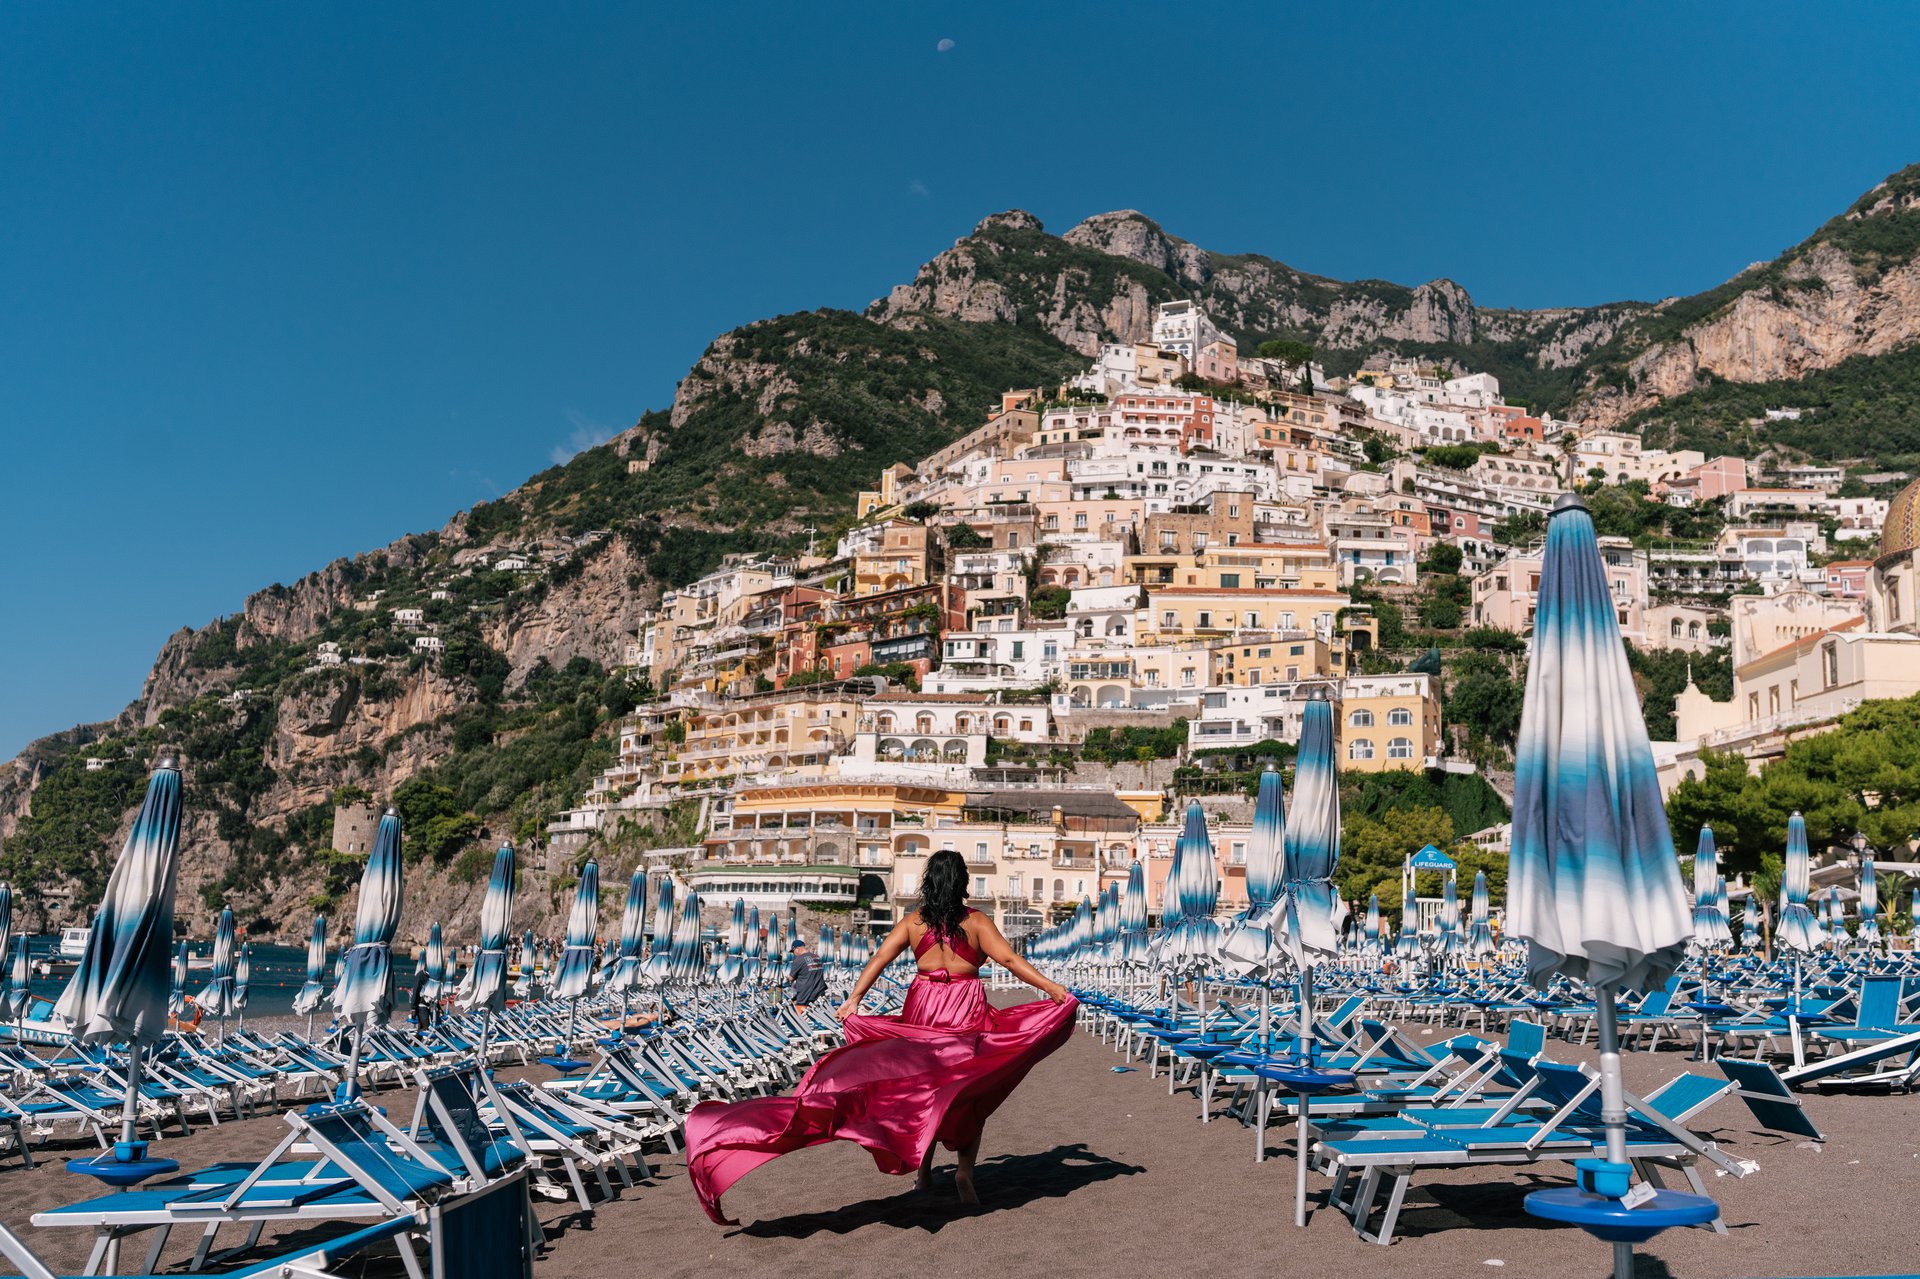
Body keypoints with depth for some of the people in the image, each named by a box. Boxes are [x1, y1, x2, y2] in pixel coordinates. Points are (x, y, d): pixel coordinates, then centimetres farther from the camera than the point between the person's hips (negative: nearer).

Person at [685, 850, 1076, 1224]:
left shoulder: (913, 922, 2)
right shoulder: (975, 921, -5)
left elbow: (879, 959, -5)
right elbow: (1008, 959, -12)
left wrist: (854, 999, -6)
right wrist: (1051, 988, -11)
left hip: (922, 1011, 2)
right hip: (967, 1014, -2)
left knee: (921, 1087, 17)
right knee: (973, 1094, 8)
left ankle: (922, 1163, 18)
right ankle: (965, 1169, -6)